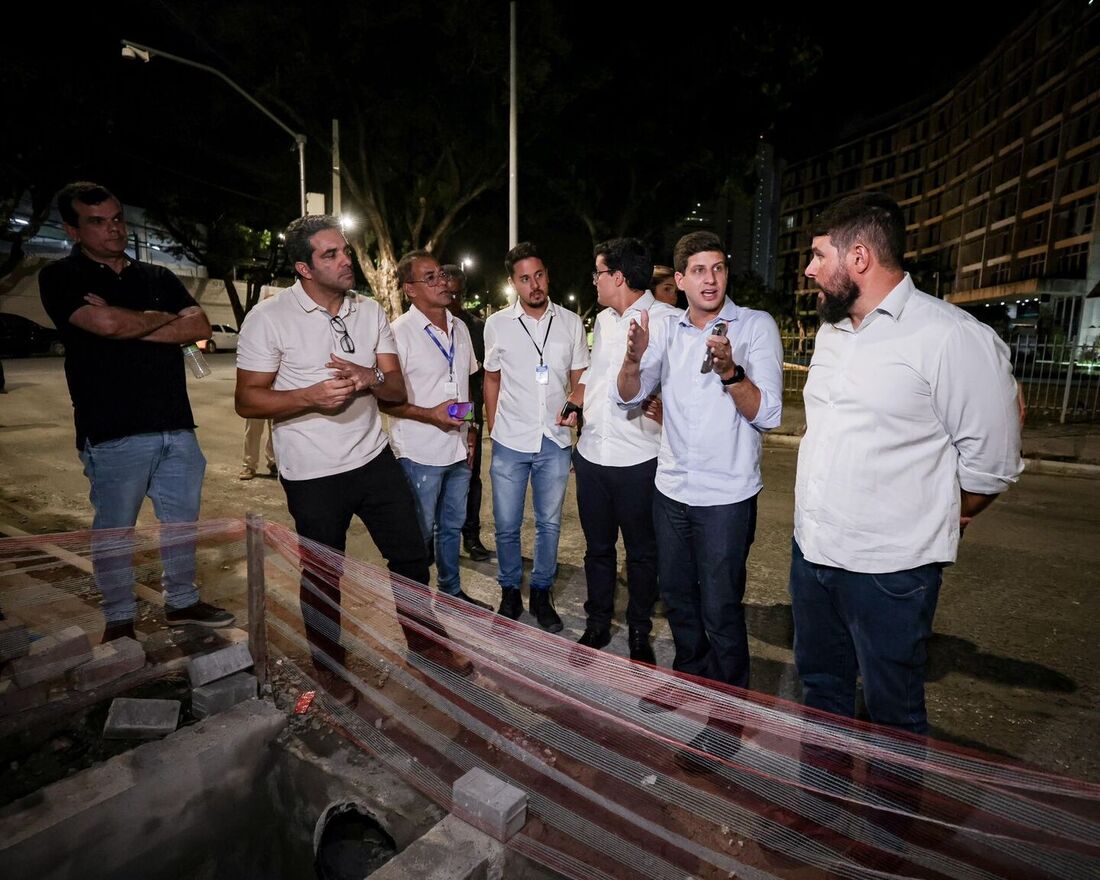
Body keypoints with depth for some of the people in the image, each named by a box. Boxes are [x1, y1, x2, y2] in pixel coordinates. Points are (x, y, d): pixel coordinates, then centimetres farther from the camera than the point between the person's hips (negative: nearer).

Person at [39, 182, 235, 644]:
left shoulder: (159, 277, 14)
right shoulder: (61, 277, 1)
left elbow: (200, 327, -1)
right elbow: (106, 322, -18)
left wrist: (129, 327, -9)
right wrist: (163, 318, -1)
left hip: (176, 426, 5)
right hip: (113, 432, -4)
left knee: (183, 521, 14)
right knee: (114, 530, 7)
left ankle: (182, 602, 31)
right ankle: (119, 619, 24)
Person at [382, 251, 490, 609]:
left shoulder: (459, 327, 7)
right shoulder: (400, 332, -14)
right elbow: (385, 399, -14)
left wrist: (469, 430, 11)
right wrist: (430, 414, -24)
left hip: (458, 449, 7)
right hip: (421, 453, -6)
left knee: (452, 525, 20)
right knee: (420, 533, 6)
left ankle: (451, 590, 37)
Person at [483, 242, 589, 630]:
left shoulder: (571, 323, 2)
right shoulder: (497, 324, 1)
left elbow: (579, 380, 8)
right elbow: (492, 380, 9)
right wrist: (492, 431, 7)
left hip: (555, 441, 1)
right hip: (509, 442, 0)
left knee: (549, 523, 12)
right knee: (506, 526, 8)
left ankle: (541, 594, 29)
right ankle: (510, 592, 29)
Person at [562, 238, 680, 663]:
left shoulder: (668, 320, -11)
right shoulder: (604, 319, 13)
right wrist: (574, 403, 9)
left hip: (638, 459, -6)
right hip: (591, 453, 7)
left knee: (641, 552, 12)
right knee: (597, 547, 18)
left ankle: (639, 633, 31)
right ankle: (597, 624, 37)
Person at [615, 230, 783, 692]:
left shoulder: (757, 326, -8)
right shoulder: (664, 327, 4)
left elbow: (768, 414, -15)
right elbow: (627, 396, -3)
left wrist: (730, 372, -32)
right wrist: (633, 358, -22)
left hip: (726, 495, -4)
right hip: (671, 488, 5)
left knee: (720, 610, 5)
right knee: (676, 595, 20)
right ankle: (690, 678, 45)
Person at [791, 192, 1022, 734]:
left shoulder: (952, 338, -16)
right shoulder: (831, 332, 8)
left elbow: (991, 462, -9)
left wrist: (935, 524, 4)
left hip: (888, 569, -7)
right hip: (810, 549, 7)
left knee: (892, 710, 13)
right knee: (819, 685, 23)